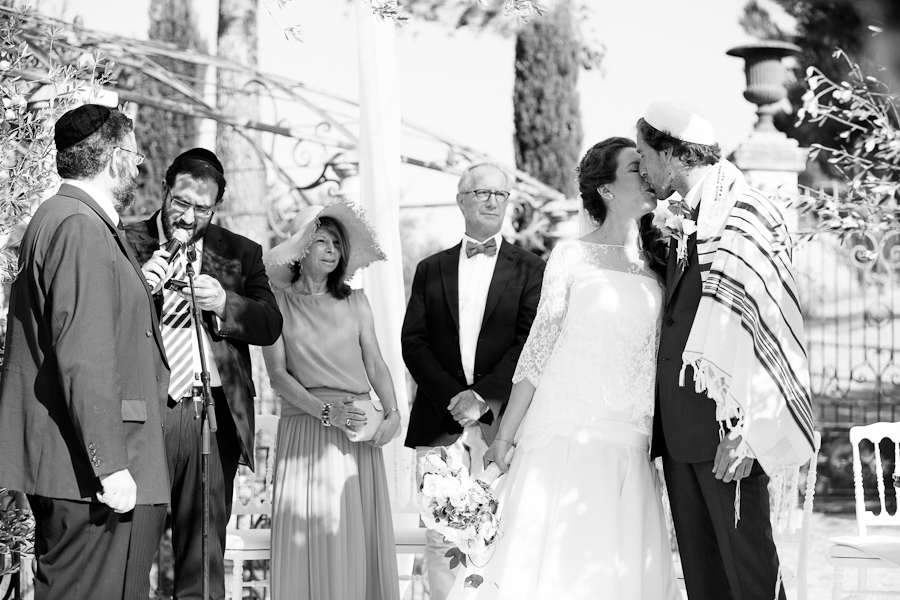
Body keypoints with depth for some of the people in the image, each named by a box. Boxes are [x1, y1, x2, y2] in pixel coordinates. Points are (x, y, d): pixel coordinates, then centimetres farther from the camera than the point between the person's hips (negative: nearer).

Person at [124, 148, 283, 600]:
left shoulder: (240, 254, 14)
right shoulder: (125, 243, 7)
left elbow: (270, 325, 4)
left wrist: (223, 301, -14)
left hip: (214, 415, 2)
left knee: (205, 553, 5)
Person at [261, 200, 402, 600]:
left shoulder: (355, 302, 12)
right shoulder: (278, 302, 3)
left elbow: (376, 364, 9)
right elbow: (277, 373, -2)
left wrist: (392, 412, -8)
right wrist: (325, 410, -14)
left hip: (359, 432, 3)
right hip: (306, 428, -3)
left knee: (360, 536, 0)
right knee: (314, 537, -6)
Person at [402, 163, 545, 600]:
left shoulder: (529, 270, 8)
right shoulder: (431, 270, 15)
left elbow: (530, 343, -3)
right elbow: (414, 343, 7)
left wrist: (485, 397, -13)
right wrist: (454, 397, -7)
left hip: (502, 422, -2)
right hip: (440, 421, 2)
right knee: (441, 537, -3)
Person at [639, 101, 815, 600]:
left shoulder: (743, 217, -12)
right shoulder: (689, 220, 14)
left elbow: (763, 324, -16)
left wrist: (744, 429, -19)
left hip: (727, 428, -9)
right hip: (680, 426, 9)